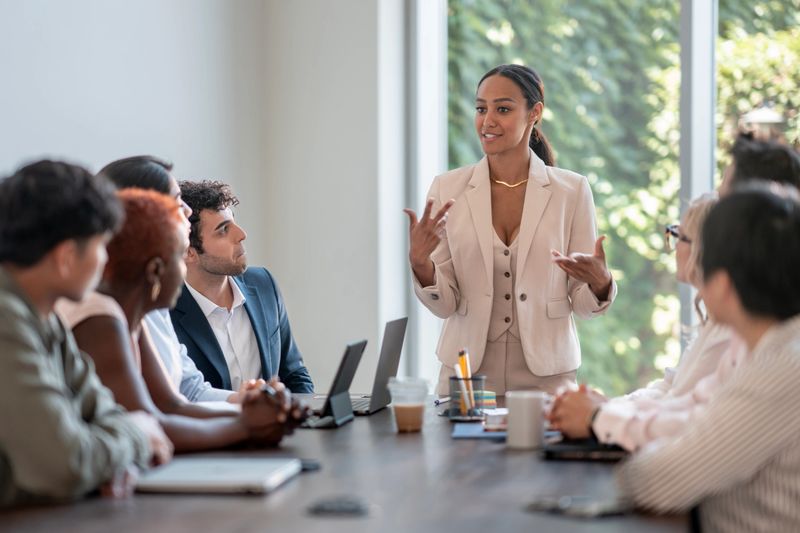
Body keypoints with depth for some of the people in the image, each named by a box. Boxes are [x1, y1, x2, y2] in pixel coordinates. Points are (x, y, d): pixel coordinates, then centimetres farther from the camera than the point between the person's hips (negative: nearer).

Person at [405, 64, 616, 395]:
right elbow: (444, 304, -1)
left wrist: (600, 283, -18)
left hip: (546, 376, 0)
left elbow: (582, 304, 2)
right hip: (465, 373, 1)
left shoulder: (571, 190, -2)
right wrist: (420, 263, -19)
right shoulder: (447, 189, 0)